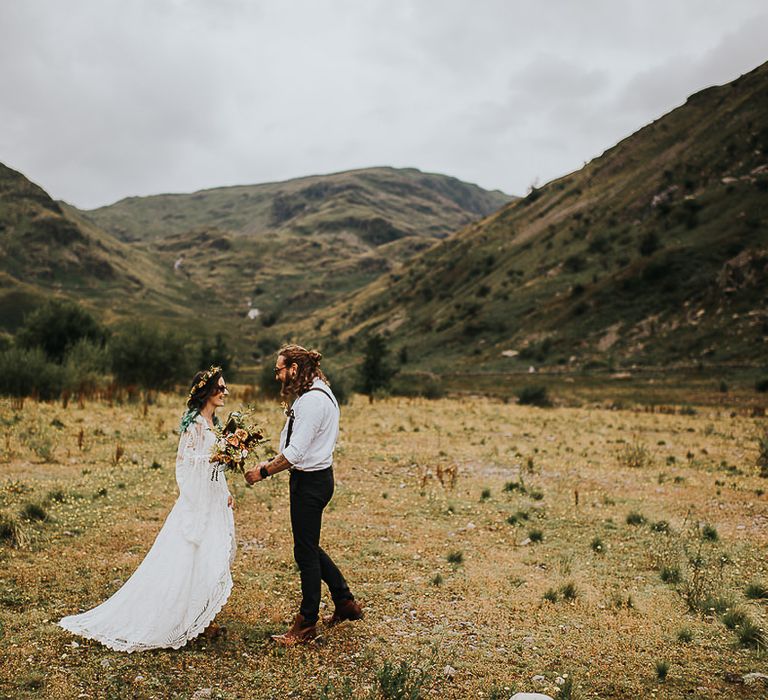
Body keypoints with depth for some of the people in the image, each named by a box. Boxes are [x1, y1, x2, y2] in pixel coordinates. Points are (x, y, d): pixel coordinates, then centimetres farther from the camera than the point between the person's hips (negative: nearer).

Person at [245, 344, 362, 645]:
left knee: (305, 551, 2)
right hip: (311, 477, 10)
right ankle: (345, 602, 31)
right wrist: (271, 463, 10)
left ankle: (307, 623, 16)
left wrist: (264, 472, -14)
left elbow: (295, 453, -25)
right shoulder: (315, 394, 12)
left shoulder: (312, 400, -21)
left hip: (310, 482, -10)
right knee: (308, 547, 20)